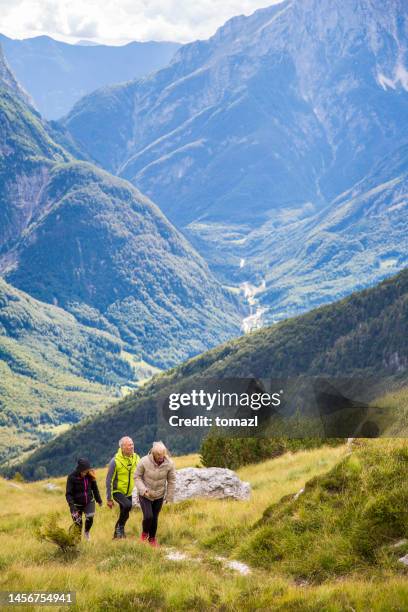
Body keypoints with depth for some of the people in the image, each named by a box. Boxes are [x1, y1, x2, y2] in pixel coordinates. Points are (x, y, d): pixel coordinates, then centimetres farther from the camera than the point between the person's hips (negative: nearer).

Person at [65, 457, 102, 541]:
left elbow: (94, 488, 8)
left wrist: (99, 500, 17)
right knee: (78, 523, 3)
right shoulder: (72, 477, -19)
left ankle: (87, 532, 14)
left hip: (89, 501, 2)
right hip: (77, 504, -2)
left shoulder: (90, 475, -8)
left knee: (90, 517, -19)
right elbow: (68, 493, -17)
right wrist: (72, 505, -28)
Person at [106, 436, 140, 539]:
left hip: (128, 492, 6)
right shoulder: (115, 461, -20)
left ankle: (117, 535, 34)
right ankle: (120, 527, -10)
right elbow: (109, 480, -14)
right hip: (117, 491, -6)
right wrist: (109, 499, -12)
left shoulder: (136, 458, -5)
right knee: (127, 505, -30)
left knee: (125, 515, 13)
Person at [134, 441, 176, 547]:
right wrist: (143, 489, -23)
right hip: (145, 495, -2)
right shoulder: (144, 461, -24)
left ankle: (152, 538, 37)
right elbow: (137, 477, -10)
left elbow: (171, 481, -4)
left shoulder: (169, 464, -18)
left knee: (155, 518, 11)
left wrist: (169, 497, 0)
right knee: (148, 516, -14)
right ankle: (145, 532, 20)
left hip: (159, 496, 2)